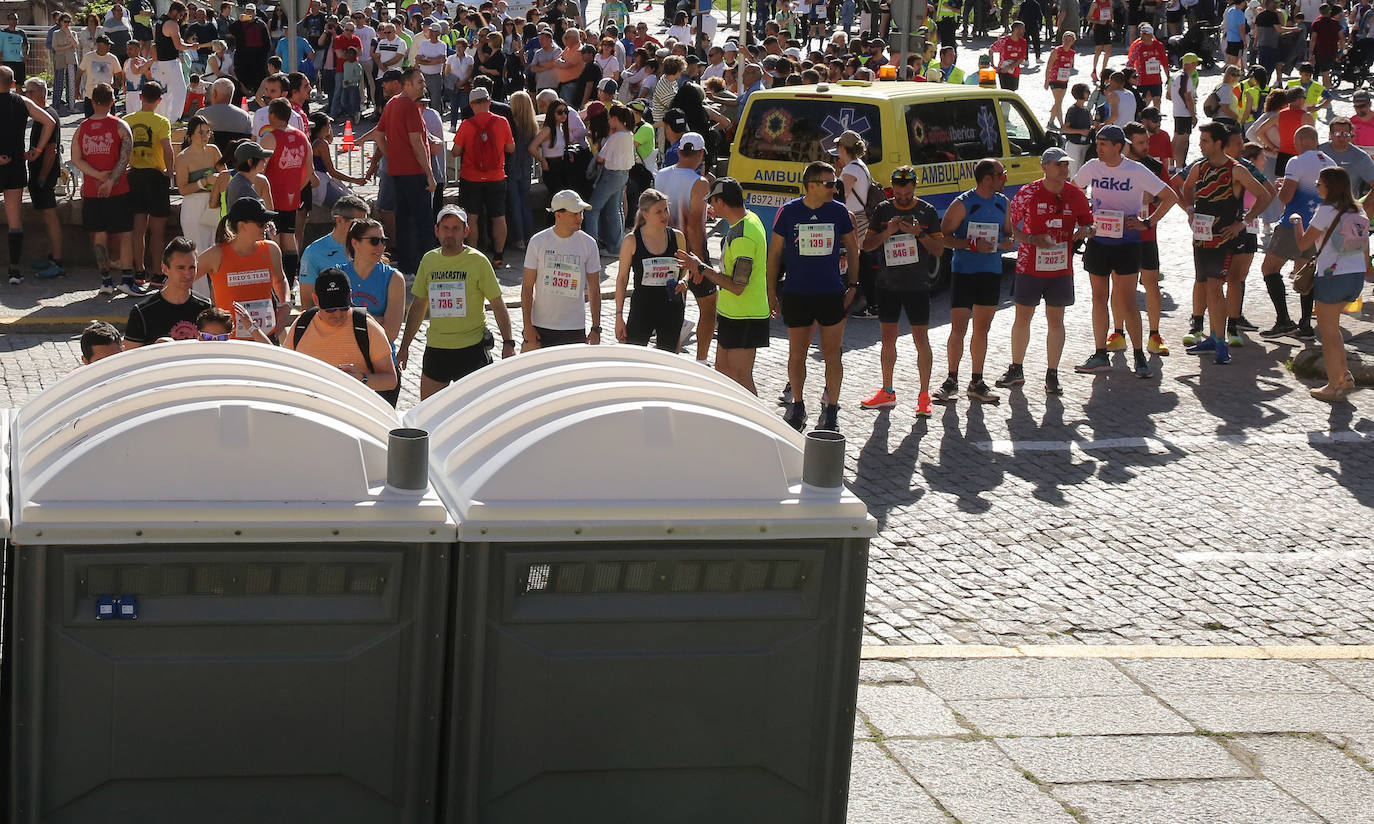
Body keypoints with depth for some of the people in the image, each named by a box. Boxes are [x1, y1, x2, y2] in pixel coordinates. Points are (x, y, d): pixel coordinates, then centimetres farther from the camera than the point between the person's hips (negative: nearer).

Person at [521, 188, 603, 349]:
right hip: (540, 326, 0)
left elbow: (594, 289, 4)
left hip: (574, 329, 0)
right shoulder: (538, 242, -3)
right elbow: (527, 286, 0)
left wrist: (596, 328, 1)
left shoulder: (588, 244, -1)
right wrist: (527, 326, -4)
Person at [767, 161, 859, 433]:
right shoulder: (789, 212, -3)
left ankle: (831, 411, 14)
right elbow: (774, 252, 4)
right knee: (796, 354, 7)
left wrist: (852, 285, 6)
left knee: (832, 354, 3)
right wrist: (772, 292, 2)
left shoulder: (839, 212, 1)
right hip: (796, 295, -1)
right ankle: (797, 407, 23)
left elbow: (852, 249, 12)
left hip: (832, 294, 1)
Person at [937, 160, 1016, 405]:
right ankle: (952, 380, 6)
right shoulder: (962, 204, -10)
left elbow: (1008, 233, 20)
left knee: (982, 329, 10)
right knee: (958, 328, -7)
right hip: (964, 272, -5)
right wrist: (973, 244, -21)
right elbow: (943, 236, -10)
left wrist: (1008, 242, -5)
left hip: (991, 272, 5)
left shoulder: (1003, 203, 8)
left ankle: (977, 383, 18)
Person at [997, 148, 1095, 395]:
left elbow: (1088, 223, 13)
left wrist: (1084, 231, -11)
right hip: (1029, 266, -2)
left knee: (1056, 321, 5)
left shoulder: (1076, 195, 0)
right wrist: (1030, 239, -18)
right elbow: (1009, 224, -4)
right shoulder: (1028, 193, -8)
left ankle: (1052, 375, 13)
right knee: (1022, 318, 7)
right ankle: (1016, 370, 22)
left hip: (1061, 268, 2)